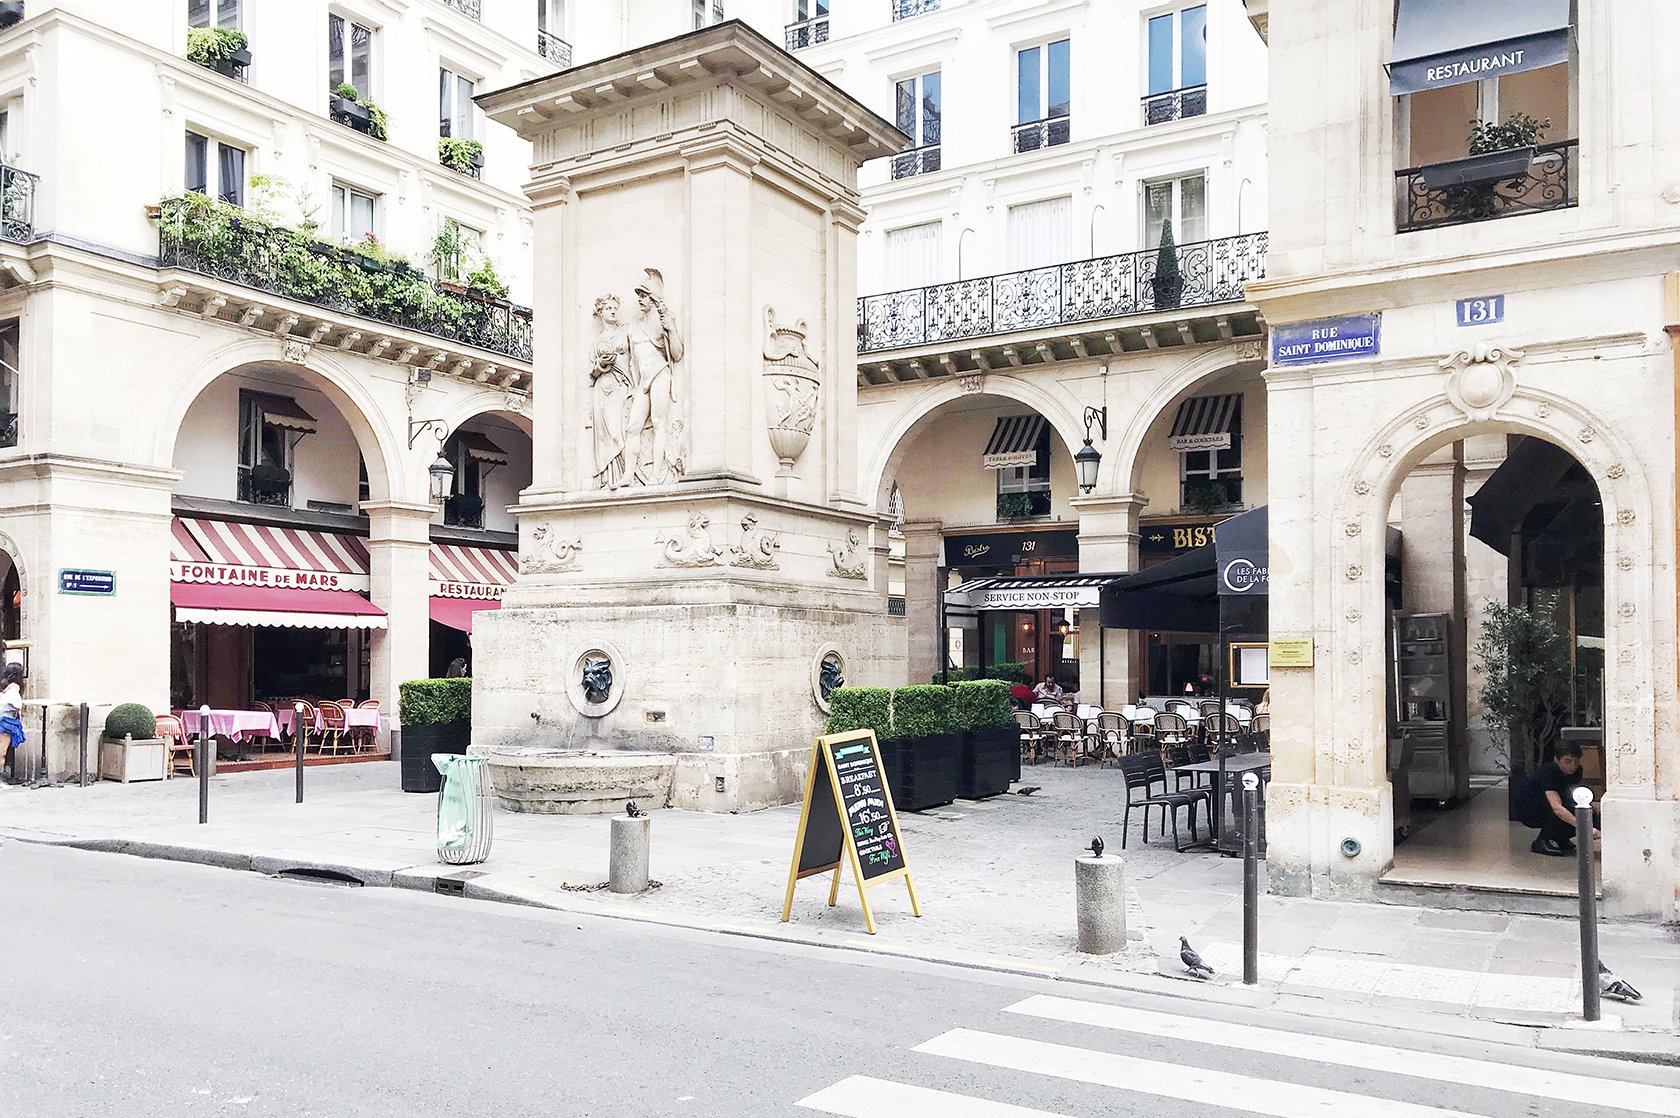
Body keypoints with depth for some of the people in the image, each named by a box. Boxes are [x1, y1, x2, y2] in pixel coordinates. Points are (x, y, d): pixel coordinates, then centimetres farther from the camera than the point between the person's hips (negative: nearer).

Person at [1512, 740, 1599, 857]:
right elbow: (1557, 808, -45)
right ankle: (1542, 842, -14)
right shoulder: (1547, 773, -33)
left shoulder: (1576, 771, -10)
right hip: (1525, 809, -7)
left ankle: (1558, 838, 7)